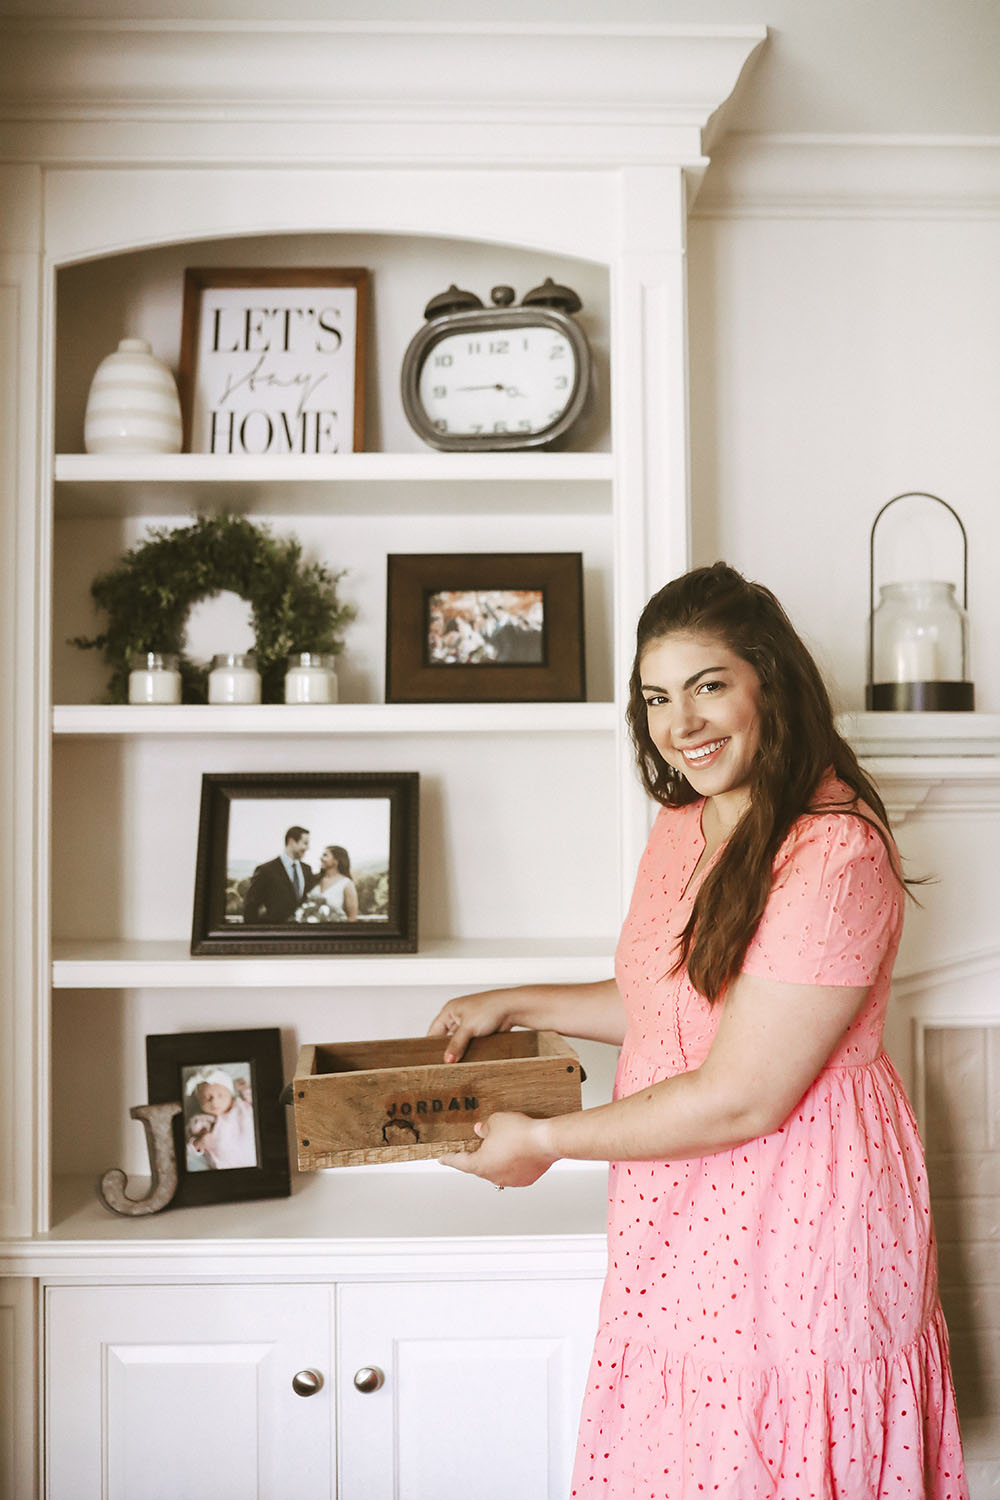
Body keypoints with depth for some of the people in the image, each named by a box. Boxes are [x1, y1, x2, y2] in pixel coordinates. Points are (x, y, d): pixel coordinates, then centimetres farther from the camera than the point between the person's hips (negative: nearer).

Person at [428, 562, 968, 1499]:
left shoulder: (833, 856, -23)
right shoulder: (683, 827, 6)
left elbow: (739, 1102, -23)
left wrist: (544, 1141, -12)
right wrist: (516, 1005, 18)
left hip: (791, 1230, -8)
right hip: (682, 1228, 8)